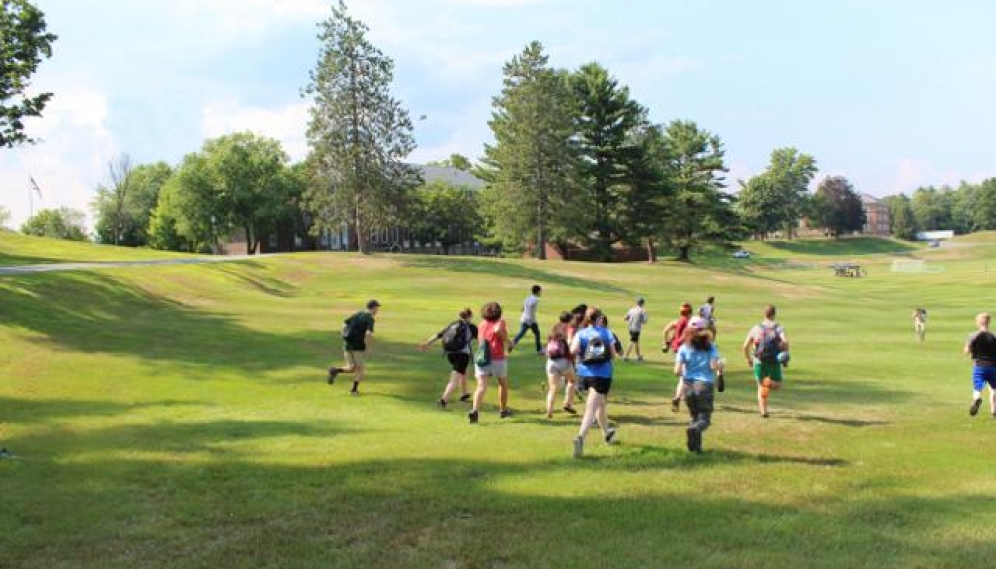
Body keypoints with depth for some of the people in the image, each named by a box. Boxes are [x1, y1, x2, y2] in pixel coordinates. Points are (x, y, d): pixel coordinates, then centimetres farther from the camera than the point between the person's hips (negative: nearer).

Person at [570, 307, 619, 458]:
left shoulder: (581, 333, 1)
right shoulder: (606, 332, -2)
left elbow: (574, 350, -16)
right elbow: (614, 354, -4)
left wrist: (582, 353, 4)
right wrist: (615, 354, 18)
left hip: (585, 373, 4)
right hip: (602, 374, -3)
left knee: (601, 402, 26)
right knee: (591, 408, -7)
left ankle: (607, 433, 44)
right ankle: (580, 437, -29)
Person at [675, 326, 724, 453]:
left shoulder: (684, 348, 3)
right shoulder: (710, 347, -1)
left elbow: (677, 371, -4)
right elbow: (714, 366, -12)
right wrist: (720, 365, 10)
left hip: (688, 385, 3)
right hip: (705, 385, -3)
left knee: (694, 416, 19)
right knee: (704, 418, 1)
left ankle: (696, 446, 10)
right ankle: (695, 429, -32)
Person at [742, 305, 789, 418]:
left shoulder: (756, 328, 5)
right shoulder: (778, 328, 0)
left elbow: (745, 346, 4)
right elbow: (785, 341, -19)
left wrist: (748, 359, 18)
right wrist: (785, 353, -4)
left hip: (759, 362, 1)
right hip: (774, 361, -1)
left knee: (761, 387, 14)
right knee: (777, 386, 17)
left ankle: (763, 411, 0)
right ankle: (769, 383, -15)